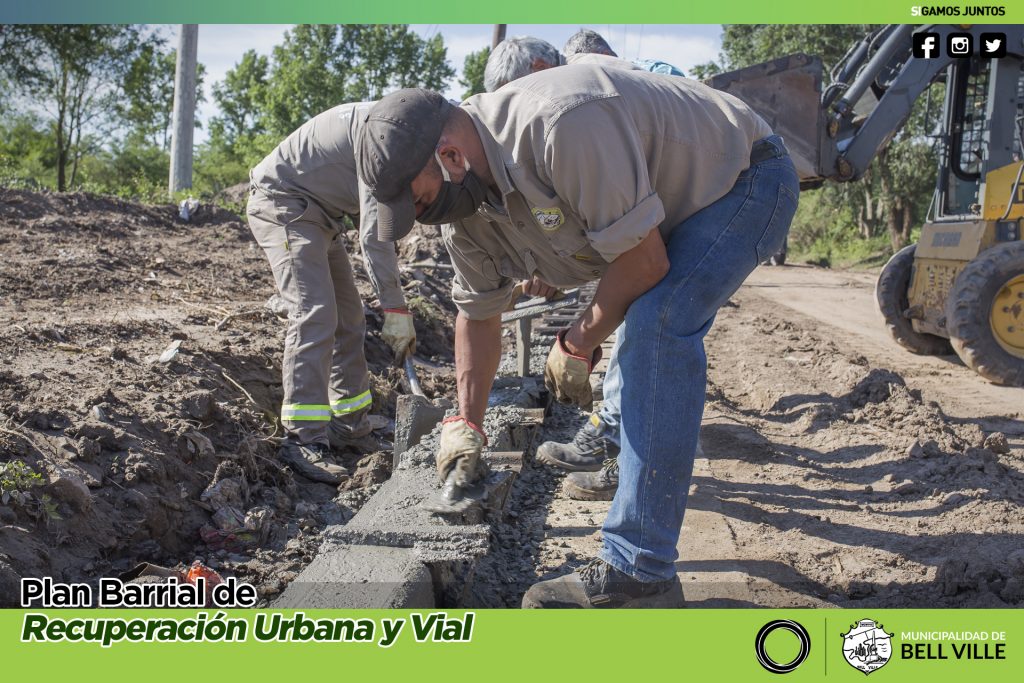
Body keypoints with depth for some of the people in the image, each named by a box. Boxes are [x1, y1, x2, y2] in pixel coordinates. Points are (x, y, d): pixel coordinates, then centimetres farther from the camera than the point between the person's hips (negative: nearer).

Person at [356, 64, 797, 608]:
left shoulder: (561, 124, -38)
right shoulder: (464, 198, -8)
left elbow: (644, 260, -31)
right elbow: (478, 314, 6)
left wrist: (577, 344, -16)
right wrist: (466, 423, 5)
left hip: (750, 180, -9)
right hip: (678, 207, 9)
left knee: (657, 325, -27)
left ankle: (638, 572, -26)